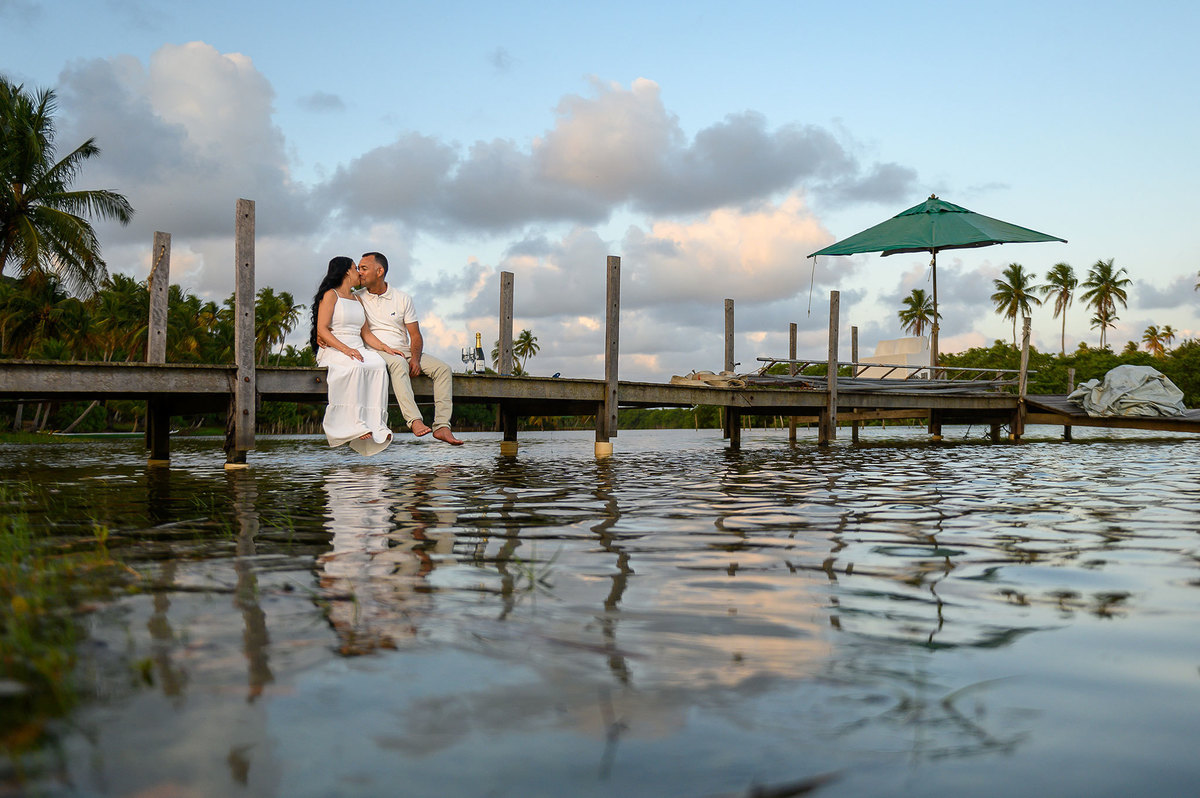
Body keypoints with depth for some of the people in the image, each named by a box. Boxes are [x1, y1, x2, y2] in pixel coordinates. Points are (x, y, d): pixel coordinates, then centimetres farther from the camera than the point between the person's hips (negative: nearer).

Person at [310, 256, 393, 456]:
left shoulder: (357, 299, 26)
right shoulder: (330, 295, 3)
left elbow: (365, 331, 22)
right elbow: (321, 329, -8)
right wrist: (345, 349, -21)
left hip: (357, 349, 6)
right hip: (332, 349, -6)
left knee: (379, 365, -27)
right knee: (354, 366, -37)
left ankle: (376, 424, -34)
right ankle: (354, 423, -38)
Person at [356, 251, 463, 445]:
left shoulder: (403, 298, 10)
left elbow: (415, 335, 7)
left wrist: (415, 358, -12)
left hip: (405, 351, 4)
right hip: (377, 353, -3)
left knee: (442, 368, -18)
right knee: (398, 363, -38)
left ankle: (442, 426, -27)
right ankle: (415, 420, -51)